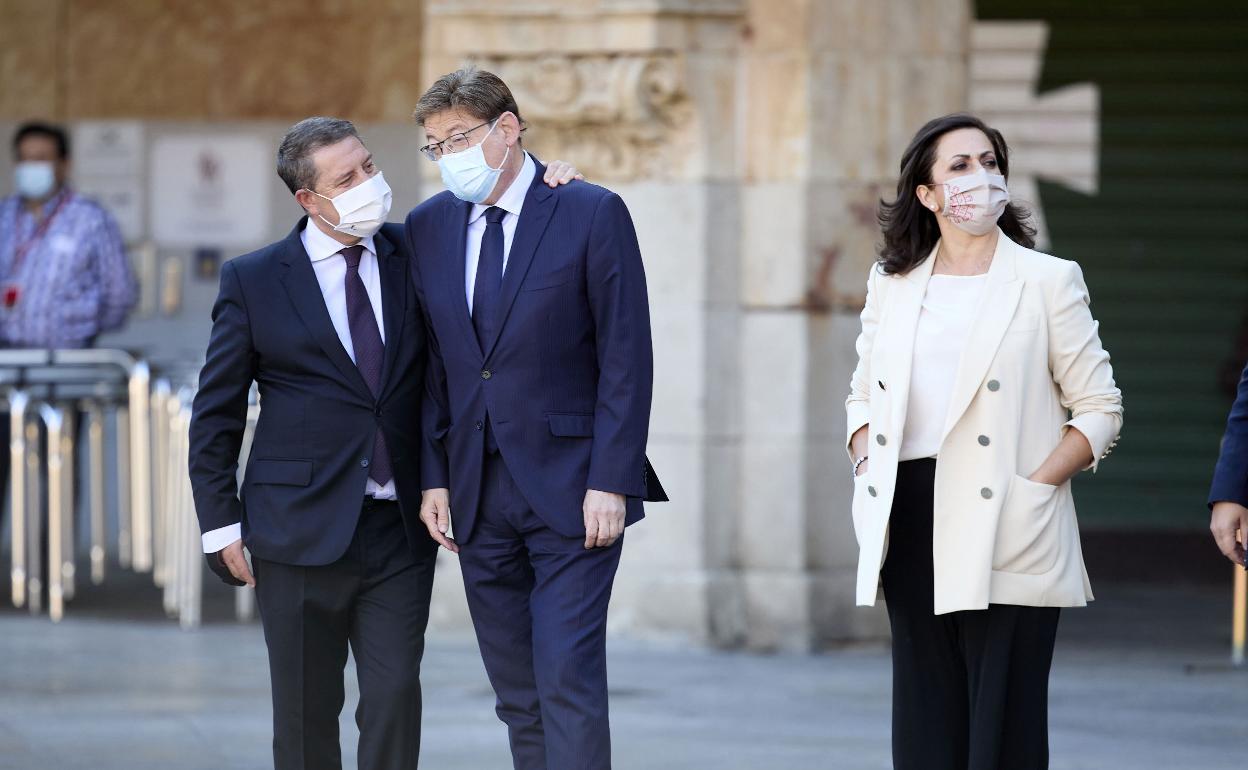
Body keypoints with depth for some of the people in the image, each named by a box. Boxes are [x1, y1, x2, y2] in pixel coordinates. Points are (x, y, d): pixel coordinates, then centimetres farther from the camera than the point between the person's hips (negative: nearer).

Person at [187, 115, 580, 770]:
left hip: (400, 533, 2)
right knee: (306, 715, 6)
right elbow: (215, 415, 3)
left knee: (395, 701, -6)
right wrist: (221, 525, -3)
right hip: (301, 536, -2)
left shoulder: (411, 256, 7)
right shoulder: (254, 282, 0)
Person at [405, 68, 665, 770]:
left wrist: (610, 482, -13)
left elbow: (626, 359, -7)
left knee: (569, 683, -11)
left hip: (571, 493, -5)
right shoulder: (429, 226, 9)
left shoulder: (591, 213, -6)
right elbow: (429, 363, 12)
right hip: (480, 495, 5)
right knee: (517, 694, 8)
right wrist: (434, 478, 3)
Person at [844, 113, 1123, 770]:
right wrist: (867, 466, 3)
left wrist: (1035, 487, -10)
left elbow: (1099, 409, 2)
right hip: (912, 524, 4)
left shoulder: (1047, 281, 2)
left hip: (1007, 535, -4)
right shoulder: (892, 284, 14)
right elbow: (862, 395, 23)